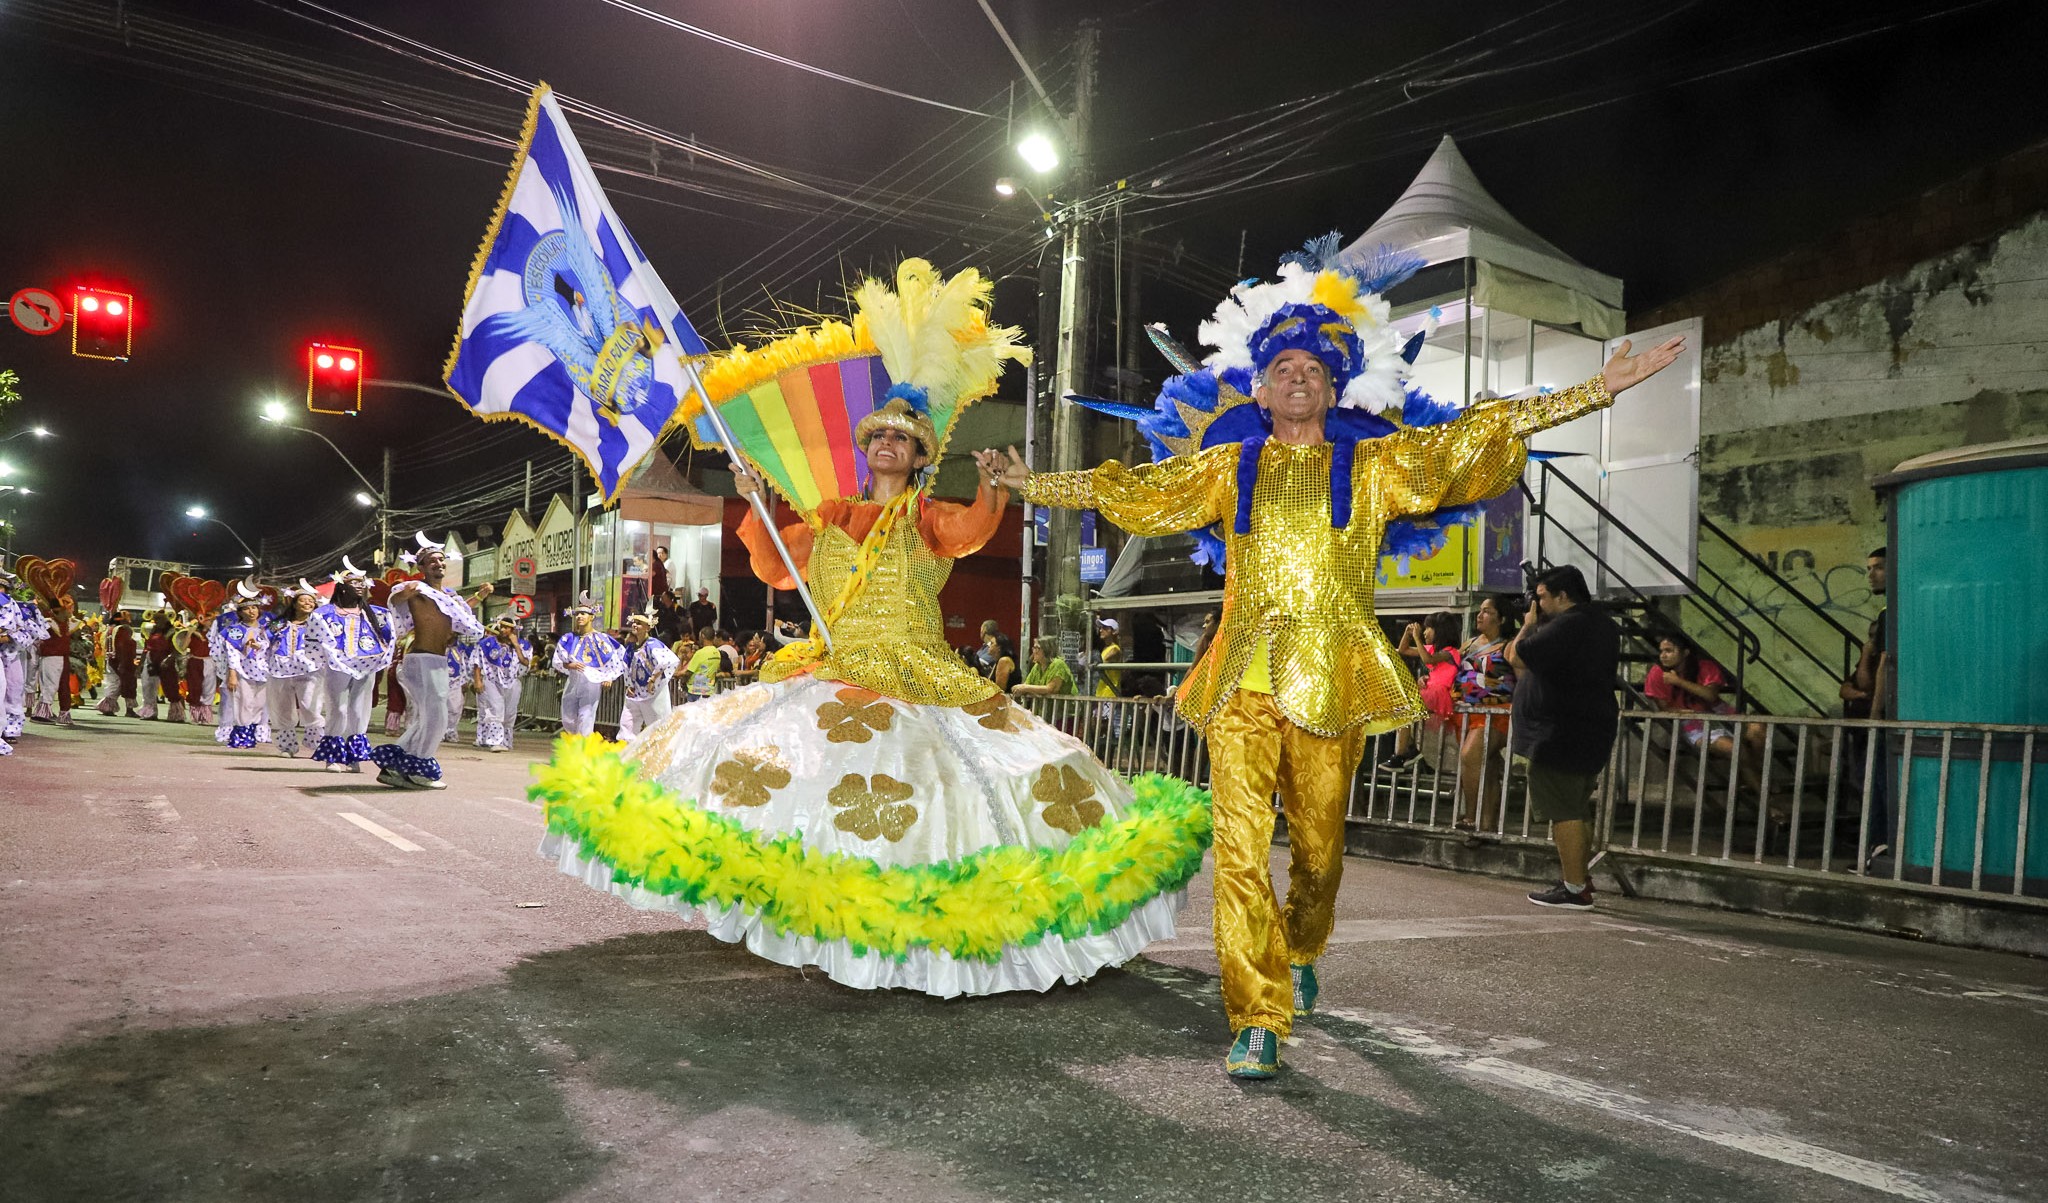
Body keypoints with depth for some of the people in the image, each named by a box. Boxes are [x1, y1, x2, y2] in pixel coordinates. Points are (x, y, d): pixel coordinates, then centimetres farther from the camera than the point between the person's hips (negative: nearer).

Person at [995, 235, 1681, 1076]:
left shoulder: (1375, 463, 11)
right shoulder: (1228, 467, 14)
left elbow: (1473, 438, 5)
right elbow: (1133, 488, 20)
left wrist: (1598, 390, -1)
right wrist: (1035, 484, 23)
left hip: (1332, 678, 0)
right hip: (1243, 679, 0)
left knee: (1318, 843, 8)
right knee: (1240, 849, -10)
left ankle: (1301, 951, 40)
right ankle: (1257, 1021, -2)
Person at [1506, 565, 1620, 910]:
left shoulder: (1565, 626, -20)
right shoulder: (1604, 626, 14)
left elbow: (1517, 658, -17)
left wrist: (1529, 623, -2)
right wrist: (1537, 625, 13)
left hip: (1561, 735, -10)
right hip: (1593, 729, 10)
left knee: (1563, 812, -6)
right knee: (1578, 810, 18)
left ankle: (1575, 889, -5)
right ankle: (1580, 879, 26)